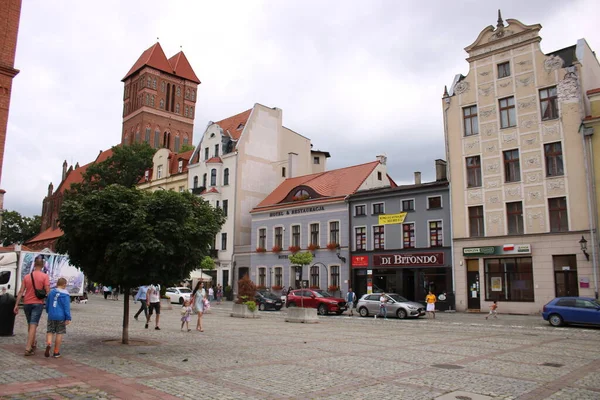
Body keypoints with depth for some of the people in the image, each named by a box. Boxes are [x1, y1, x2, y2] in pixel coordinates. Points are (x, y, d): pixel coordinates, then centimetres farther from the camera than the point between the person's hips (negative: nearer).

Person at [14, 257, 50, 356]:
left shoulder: (27, 276, 4)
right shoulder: (45, 276, -8)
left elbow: (21, 292, 2)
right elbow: (47, 291, -13)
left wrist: (16, 305, 5)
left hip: (27, 303, 4)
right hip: (38, 303, -4)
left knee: (30, 324, 18)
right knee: (33, 325, -5)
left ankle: (33, 343, 33)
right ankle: (28, 348, -11)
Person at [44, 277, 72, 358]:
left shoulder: (51, 292, 7)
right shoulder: (65, 294, -10)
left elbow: (47, 304, 18)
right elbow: (67, 307, -12)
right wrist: (68, 318, -10)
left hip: (51, 316, 4)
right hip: (61, 317, -4)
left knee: (50, 331, 13)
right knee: (59, 333, 5)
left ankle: (48, 344, -17)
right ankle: (56, 352, 10)